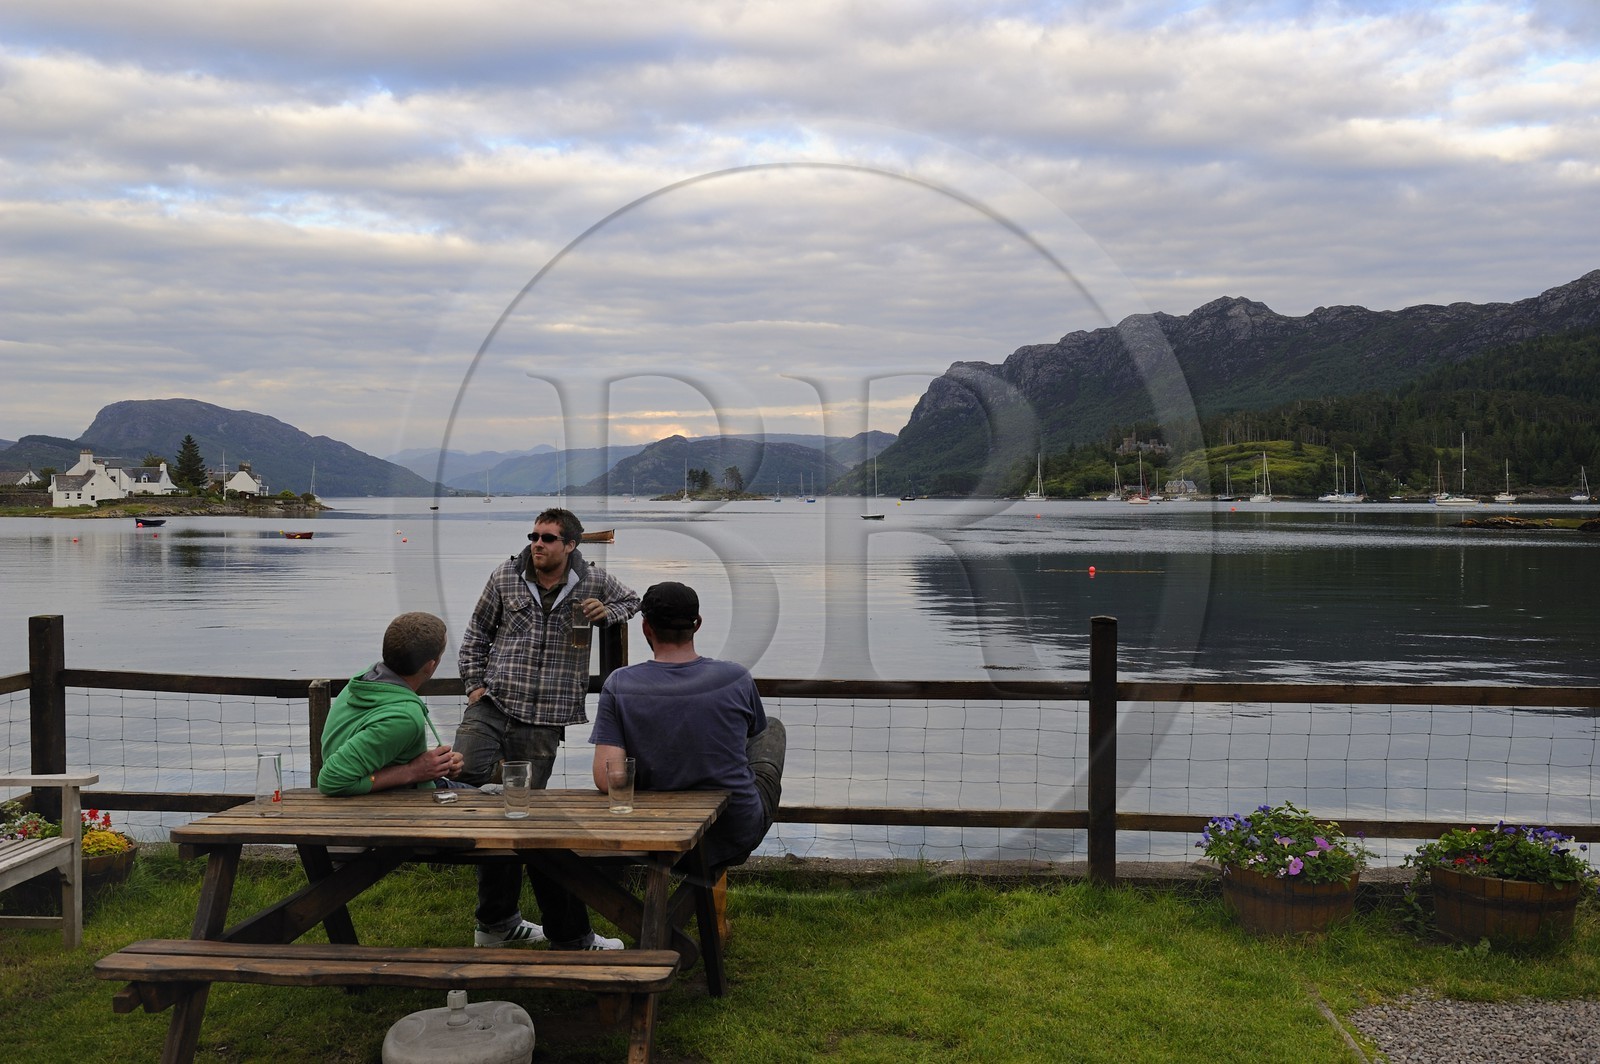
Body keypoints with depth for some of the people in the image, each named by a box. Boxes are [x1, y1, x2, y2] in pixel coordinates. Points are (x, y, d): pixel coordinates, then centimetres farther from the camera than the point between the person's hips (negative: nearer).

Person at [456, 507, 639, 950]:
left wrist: (607, 612, 2)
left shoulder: (594, 581, 6)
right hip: (491, 707, 1)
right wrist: (475, 684, 7)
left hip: (542, 723, -1)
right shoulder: (504, 578, 7)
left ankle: (498, 922, 17)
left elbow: (631, 602, 25)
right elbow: (476, 634, 17)